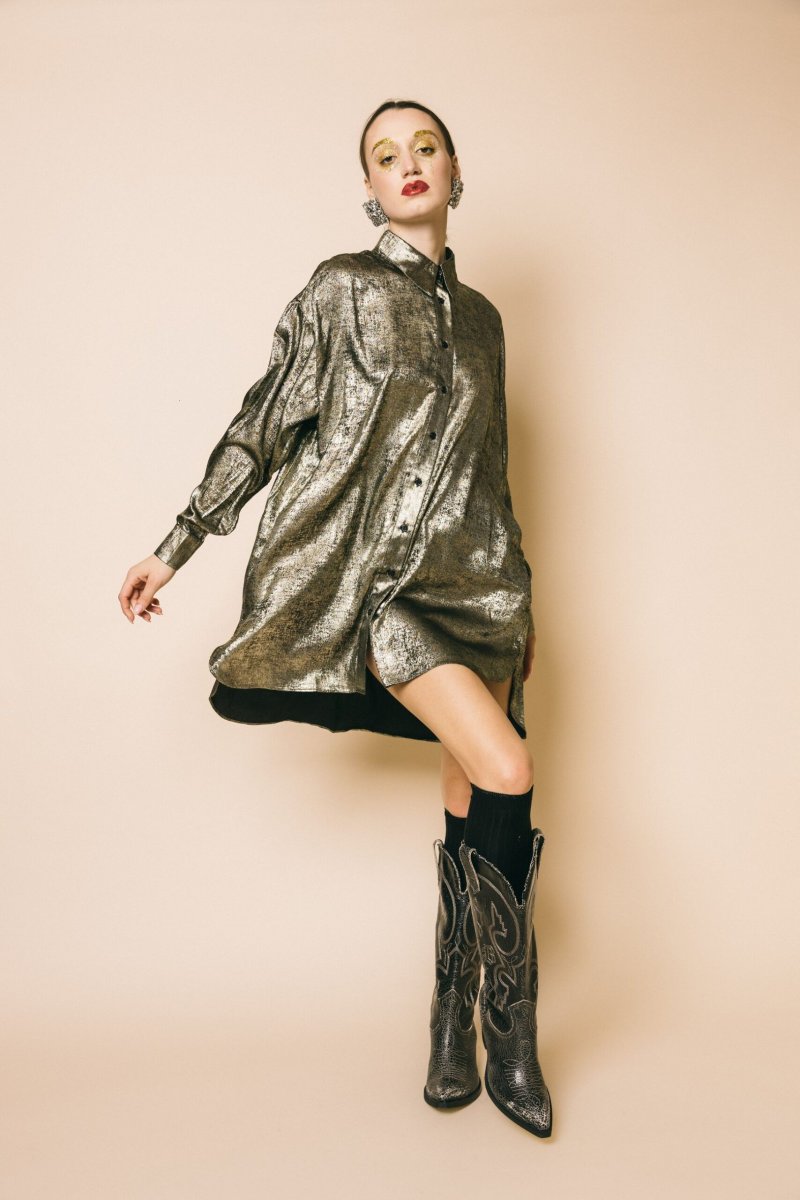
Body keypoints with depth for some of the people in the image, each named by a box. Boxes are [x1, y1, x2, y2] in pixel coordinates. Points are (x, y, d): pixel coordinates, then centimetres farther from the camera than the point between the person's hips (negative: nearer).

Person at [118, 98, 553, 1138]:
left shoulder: (479, 315, 18)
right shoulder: (342, 290, 4)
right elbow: (264, 427, 4)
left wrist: (520, 597, 23)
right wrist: (177, 548, 3)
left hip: (473, 580, 6)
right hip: (373, 577, -5)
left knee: (473, 810, 4)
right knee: (506, 773, -18)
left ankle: (455, 1018, 23)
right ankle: (510, 1025, 4)